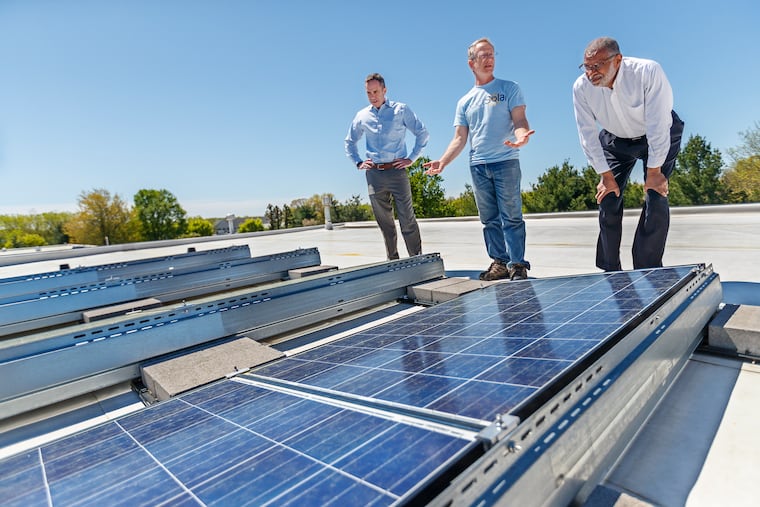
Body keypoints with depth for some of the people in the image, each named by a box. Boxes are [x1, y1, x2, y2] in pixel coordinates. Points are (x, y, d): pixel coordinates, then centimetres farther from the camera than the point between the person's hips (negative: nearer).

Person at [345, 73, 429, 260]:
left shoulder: (401, 110, 4)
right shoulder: (362, 116, 13)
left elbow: (423, 133, 5)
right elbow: (349, 142, 26)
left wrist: (411, 158, -2)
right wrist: (358, 162, 13)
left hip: (397, 171, -3)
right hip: (374, 174, 3)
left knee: (407, 219, -7)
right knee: (384, 222, 7)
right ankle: (393, 260, 16)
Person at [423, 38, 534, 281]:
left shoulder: (509, 88, 8)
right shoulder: (465, 101, 17)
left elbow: (520, 121, -4)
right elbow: (459, 139, 13)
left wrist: (522, 136, -27)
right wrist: (442, 162, -1)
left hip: (505, 161, -4)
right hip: (478, 166, 4)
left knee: (511, 216, -7)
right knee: (489, 220, 6)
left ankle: (517, 265, -2)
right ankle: (500, 262, 14)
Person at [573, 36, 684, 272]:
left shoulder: (648, 72, -32)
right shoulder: (581, 87, -23)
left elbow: (658, 126, -30)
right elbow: (588, 135, -17)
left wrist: (654, 171, -25)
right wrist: (606, 176, -15)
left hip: (659, 138, -2)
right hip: (616, 141, 3)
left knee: (656, 198, -15)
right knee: (608, 199, -5)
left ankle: (648, 270, -2)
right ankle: (610, 270, 7)